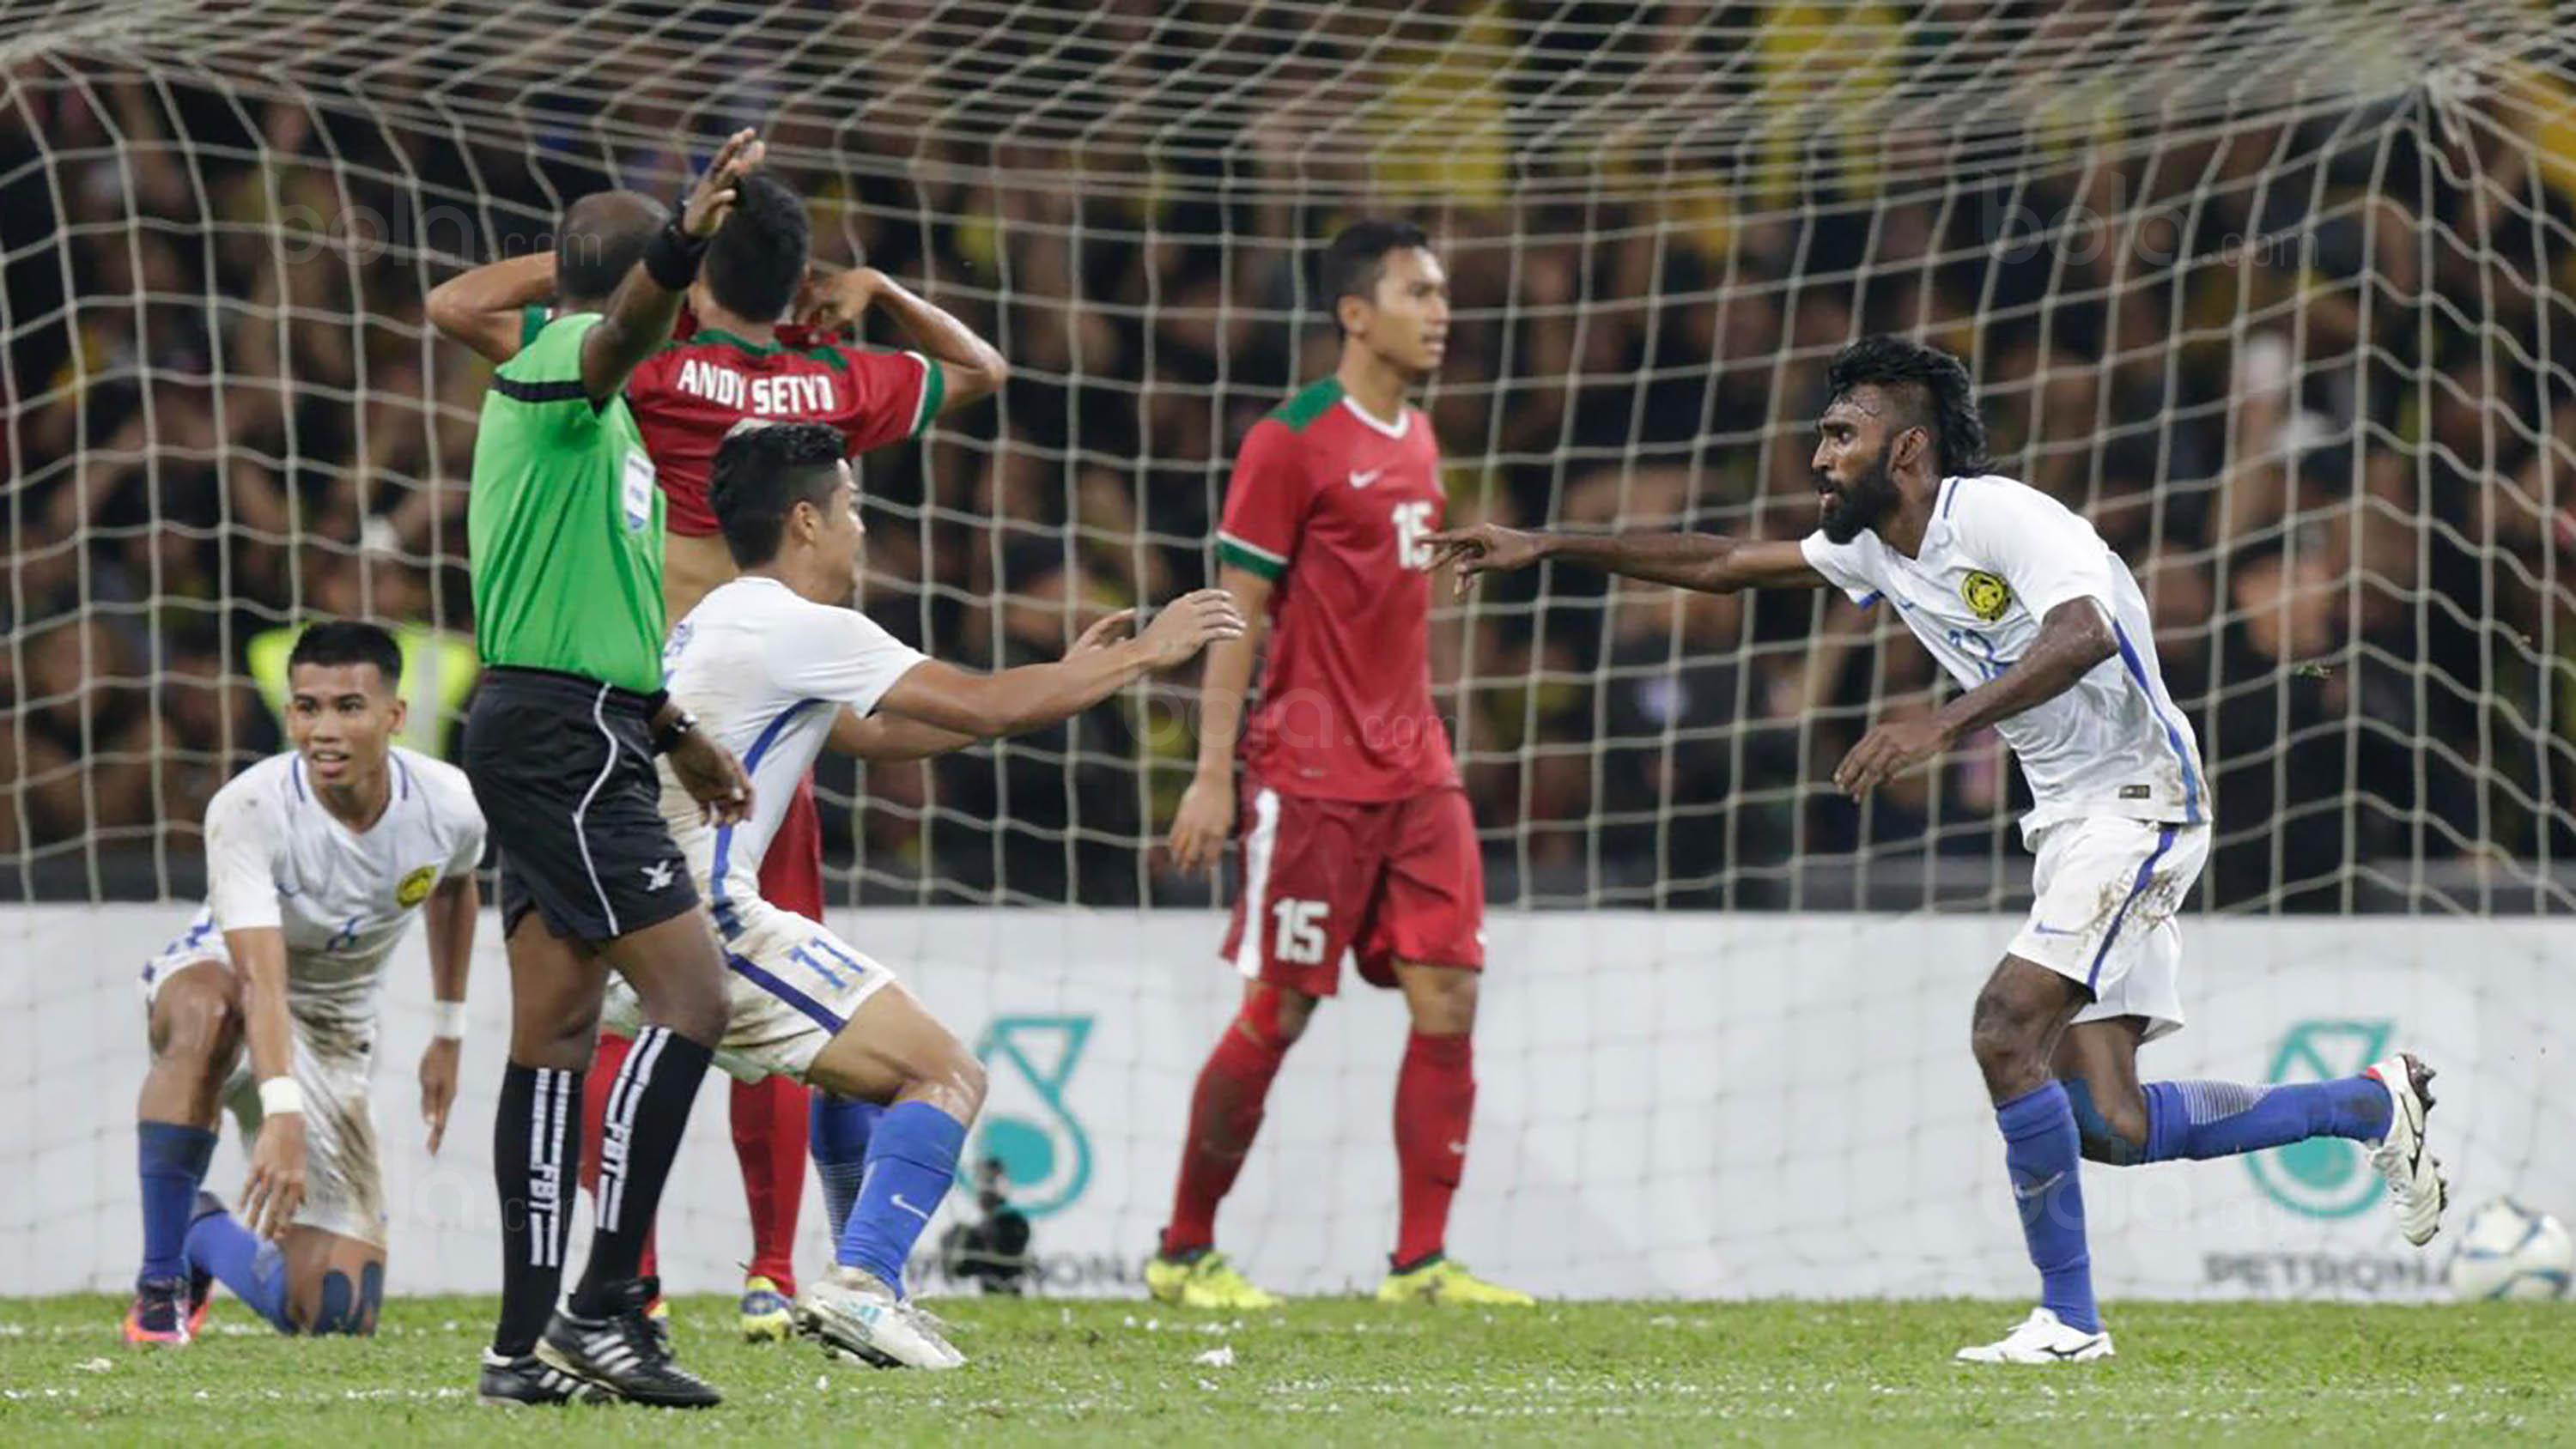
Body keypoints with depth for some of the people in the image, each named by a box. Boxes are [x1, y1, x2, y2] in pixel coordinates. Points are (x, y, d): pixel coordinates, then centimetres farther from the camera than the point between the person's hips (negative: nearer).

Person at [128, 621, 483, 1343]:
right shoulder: (248, 809, -29)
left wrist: (449, 1034, 17)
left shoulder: (448, 806, -14)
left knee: (337, 1317, -7)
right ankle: (159, 1279, -30)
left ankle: (204, 1234, 29)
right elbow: (261, 978, -38)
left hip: (333, 1033, 4)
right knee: (206, 1011, -45)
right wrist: (283, 1115, -51)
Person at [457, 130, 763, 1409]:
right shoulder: (557, 364, -9)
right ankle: (605, 1305, -16)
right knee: (691, 991, -14)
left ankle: (527, 1342, 9)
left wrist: (681, 738, 35)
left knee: (556, 1032, 8)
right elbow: (627, 327, -35)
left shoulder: (597, 413, 22)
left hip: (567, 737, 11)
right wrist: (689, 235, -54)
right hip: (564, 739, -11)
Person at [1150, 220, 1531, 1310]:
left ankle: (1420, 1262, -1)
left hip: (1412, 767, 7)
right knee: (1276, 1013, -4)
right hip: (1310, 774, -7)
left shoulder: (1417, 441, 15)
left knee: (1448, 996, -3)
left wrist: (1417, 739, 18)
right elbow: (1237, 613, -9)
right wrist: (1214, 772, -13)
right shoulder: (1292, 443, -8)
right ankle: (1184, 1252, 9)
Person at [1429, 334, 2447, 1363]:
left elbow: (2083, 633, -34)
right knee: (2106, 1123, 0)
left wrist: (1942, 725, -41)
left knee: (2006, 1029, -20)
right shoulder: (1874, 548, 10)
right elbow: (1724, 564, 18)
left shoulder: (1999, 516, -17)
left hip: (2137, 798, -9)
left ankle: (2067, 1317, -10)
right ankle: (2373, 1105, 18)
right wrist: (1545, 550, 16)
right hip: (2068, 818, 9)